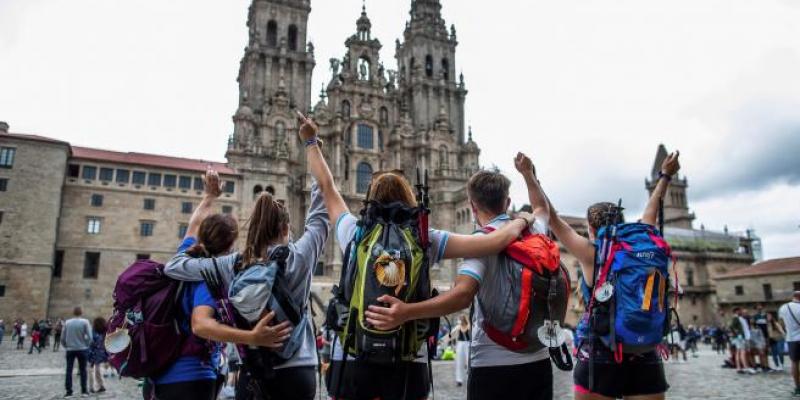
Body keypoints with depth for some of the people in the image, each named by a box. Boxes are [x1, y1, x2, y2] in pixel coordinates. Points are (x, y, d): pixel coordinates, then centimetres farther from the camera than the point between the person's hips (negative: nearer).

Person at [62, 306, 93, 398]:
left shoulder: (67, 322, 1)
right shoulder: (85, 322, -7)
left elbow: (63, 337, 1)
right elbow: (89, 337, -12)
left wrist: (66, 346, 16)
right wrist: (87, 345, 5)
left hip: (70, 349, 2)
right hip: (81, 349, -1)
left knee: (69, 371, 7)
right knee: (83, 370, 8)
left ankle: (69, 391, 6)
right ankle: (84, 391, 12)